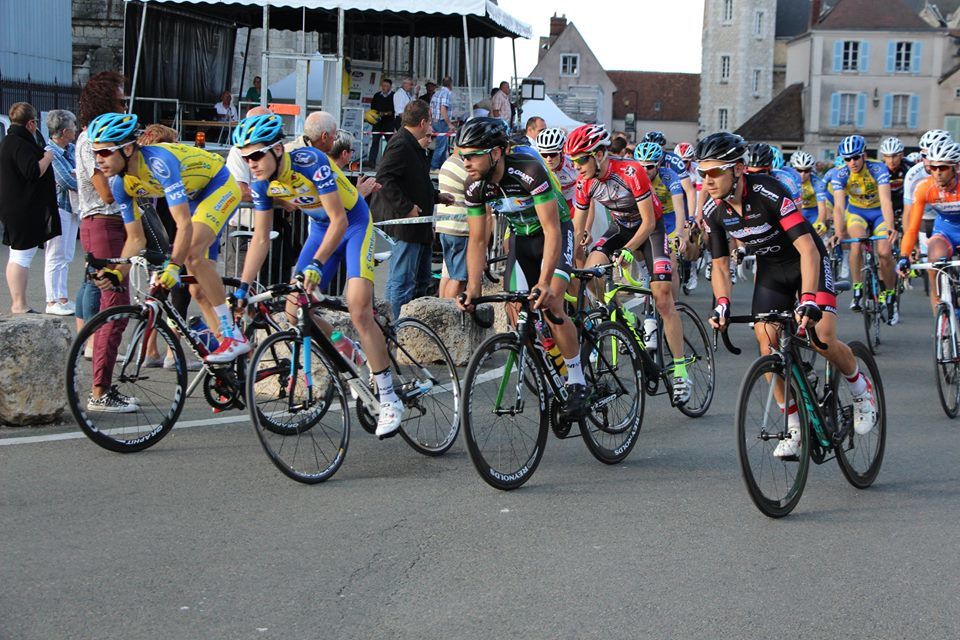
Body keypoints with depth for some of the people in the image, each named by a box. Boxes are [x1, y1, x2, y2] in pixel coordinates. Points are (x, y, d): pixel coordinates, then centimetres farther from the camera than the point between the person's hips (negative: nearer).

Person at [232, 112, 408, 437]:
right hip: (320, 228, 7)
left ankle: (389, 398, -11)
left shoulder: (311, 161, -30)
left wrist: (317, 264, -40)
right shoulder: (262, 183, -11)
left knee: (359, 311, -20)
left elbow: (339, 219, -30)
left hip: (353, 223, -7)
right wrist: (242, 288, -8)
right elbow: (261, 238, -2)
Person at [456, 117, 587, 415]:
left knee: (550, 305, -24)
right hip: (521, 238, 6)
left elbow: (552, 230, -34)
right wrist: (473, 289, -21)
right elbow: (477, 240, -9)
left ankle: (577, 383, -11)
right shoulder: (475, 187, -16)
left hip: (554, 233, -6)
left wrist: (545, 281, -43)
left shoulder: (530, 172, -34)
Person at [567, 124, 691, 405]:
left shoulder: (631, 172, -31)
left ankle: (680, 372, -7)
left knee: (663, 297, -14)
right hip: (620, 228, 5)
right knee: (590, 272, -23)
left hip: (650, 228, -5)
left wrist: (628, 249, -37)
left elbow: (648, 221, -26)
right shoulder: (585, 182, -16)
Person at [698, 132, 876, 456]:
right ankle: (794, 427, -1)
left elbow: (808, 249, -36)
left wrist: (808, 300, -45)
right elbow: (720, 263, -4)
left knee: (823, 338, -19)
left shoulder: (768, 191, -32)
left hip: (807, 260, -5)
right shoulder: (713, 210, -14)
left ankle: (861, 390, 12)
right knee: (766, 341, -12)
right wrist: (722, 304, -21)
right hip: (770, 269, 5)